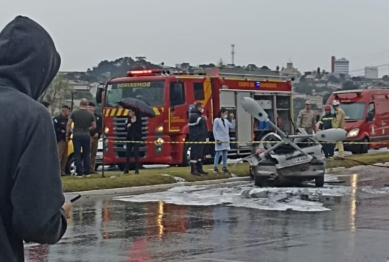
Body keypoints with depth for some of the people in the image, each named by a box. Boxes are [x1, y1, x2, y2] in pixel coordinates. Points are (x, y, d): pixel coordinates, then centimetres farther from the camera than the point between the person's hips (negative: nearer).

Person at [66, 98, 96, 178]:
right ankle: (87, 172, 10)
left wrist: (67, 135, 5)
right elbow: (94, 126, 6)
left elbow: (68, 125, -3)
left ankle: (79, 173, -1)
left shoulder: (74, 113, -1)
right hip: (86, 135, 1)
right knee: (86, 154, 10)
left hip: (76, 135, -1)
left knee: (77, 154, 2)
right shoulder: (90, 114, 1)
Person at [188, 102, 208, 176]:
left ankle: (199, 168, 17)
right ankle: (193, 170, -8)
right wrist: (204, 119, -3)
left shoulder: (200, 115, 22)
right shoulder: (193, 115, -9)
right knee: (194, 153, -8)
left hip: (201, 138, 10)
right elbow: (200, 122, -23)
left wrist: (205, 136, 17)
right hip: (195, 138, -10)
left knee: (200, 154, 12)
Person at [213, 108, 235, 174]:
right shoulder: (217, 120, -6)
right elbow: (214, 130, -8)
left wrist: (232, 119, 4)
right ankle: (215, 167, -4)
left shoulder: (226, 121, 12)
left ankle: (224, 167, 15)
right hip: (220, 140, -6)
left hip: (226, 140, 7)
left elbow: (232, 126, 10)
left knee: (225, 154, 9)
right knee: (218, 153, -7)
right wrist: (217, 139, -14)